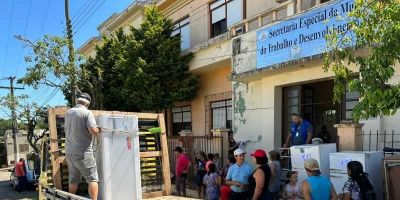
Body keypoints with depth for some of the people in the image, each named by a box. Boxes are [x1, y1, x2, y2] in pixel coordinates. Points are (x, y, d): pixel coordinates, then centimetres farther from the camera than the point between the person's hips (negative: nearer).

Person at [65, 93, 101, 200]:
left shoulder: (68, 113, 10)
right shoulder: (87, 112, -10)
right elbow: (93, 131, -20)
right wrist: (99, 130, 1)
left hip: (69, 151, 7)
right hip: (82, 152, -6)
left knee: (73, 180, 16)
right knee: (92, 178, -1)